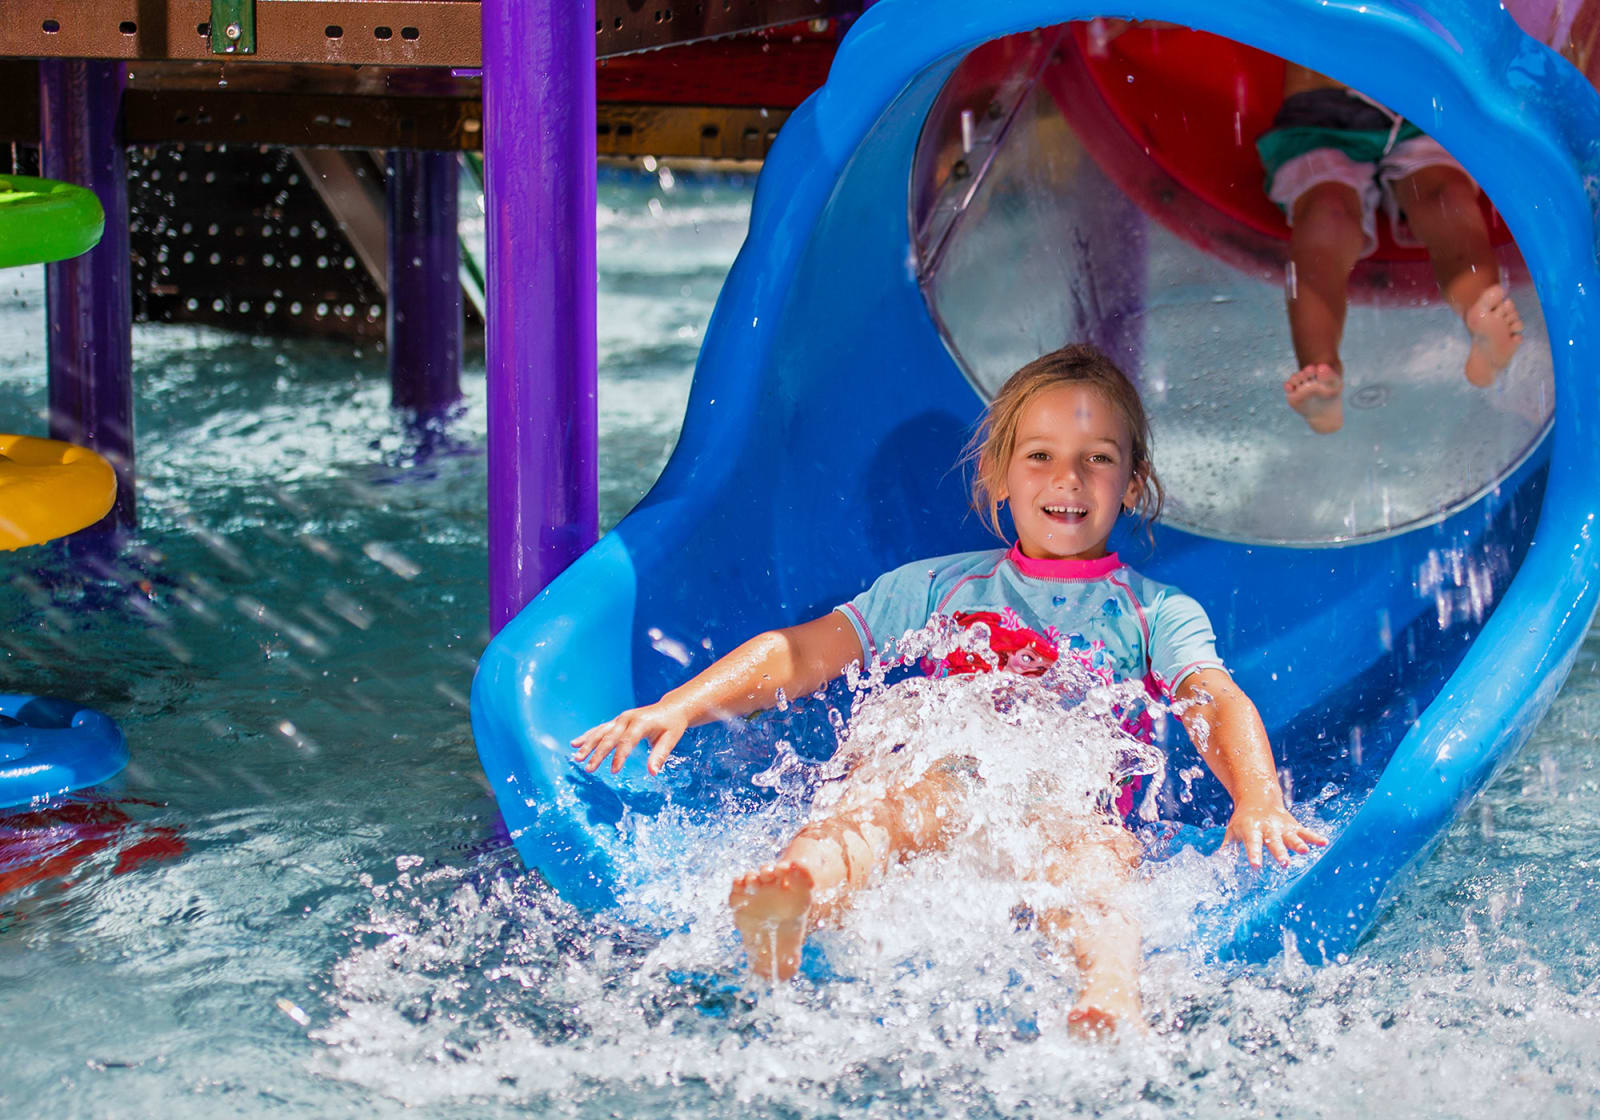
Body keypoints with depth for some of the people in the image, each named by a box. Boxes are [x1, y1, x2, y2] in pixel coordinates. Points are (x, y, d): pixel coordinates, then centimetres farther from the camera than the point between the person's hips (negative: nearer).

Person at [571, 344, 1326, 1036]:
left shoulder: (1157, 613, 23)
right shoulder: (938, 588, 28)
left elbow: (1218, 706, 5)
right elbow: (797, 656, 21)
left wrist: (1258, 801, -18)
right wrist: (680, 706, 4)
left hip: (1079, 812, 0)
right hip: (947, 785, 1)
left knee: (1083, 854, -38)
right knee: (907, 800, -36)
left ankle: (1112, 988, -70)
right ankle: (790, 906, -69)